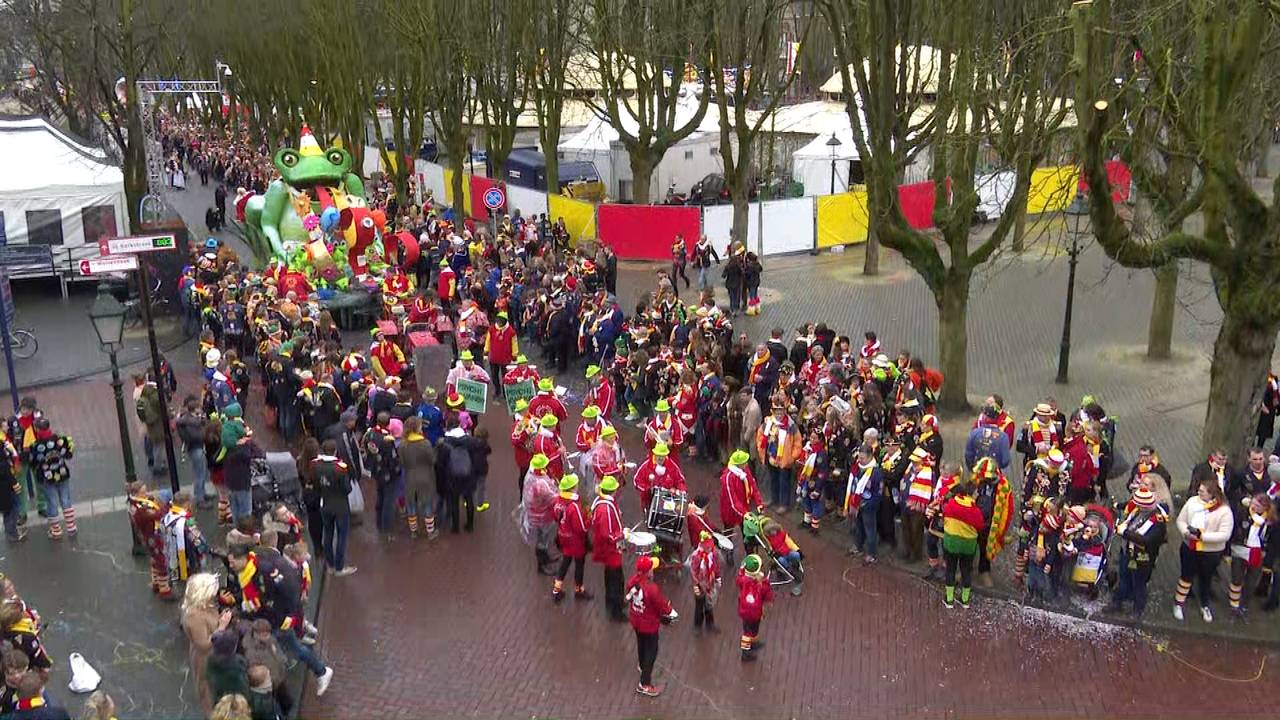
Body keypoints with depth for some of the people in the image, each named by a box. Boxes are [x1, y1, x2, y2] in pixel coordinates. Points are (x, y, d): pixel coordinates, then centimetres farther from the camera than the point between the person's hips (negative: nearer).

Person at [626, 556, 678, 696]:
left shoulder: (632, 581, -16)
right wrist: (672, 614, -1)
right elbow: (663, 605, -22)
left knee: (641, 645, 32)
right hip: (649, 624, -7)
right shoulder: (652, 589, -38)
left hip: (635, 620, 7)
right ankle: (644, 685, 19)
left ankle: (643, 667, 58)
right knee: (651, 652, 11)